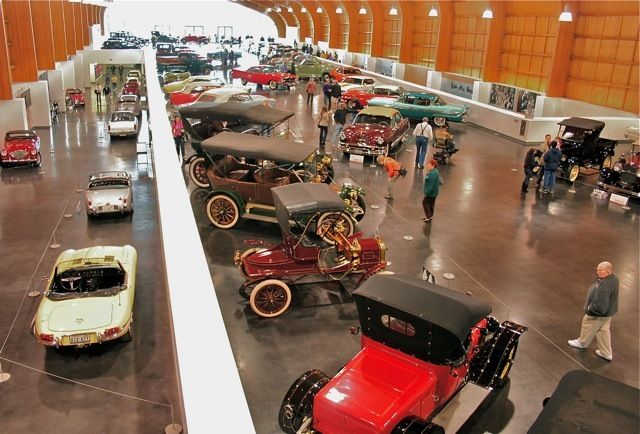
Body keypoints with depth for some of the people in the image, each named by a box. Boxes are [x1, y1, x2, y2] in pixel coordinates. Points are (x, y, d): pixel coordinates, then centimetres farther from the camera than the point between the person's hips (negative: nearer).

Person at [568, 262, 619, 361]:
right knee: (603, 331, 24)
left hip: (598, 314, -8)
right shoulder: (613, 277, -9)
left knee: (588, 327, 20)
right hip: (608, 310, 8)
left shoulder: (604, 287, -40)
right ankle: (606, 353, 37)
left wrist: (589, 308, -18)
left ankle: (582, 342, 47)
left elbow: (599, 306, -34)